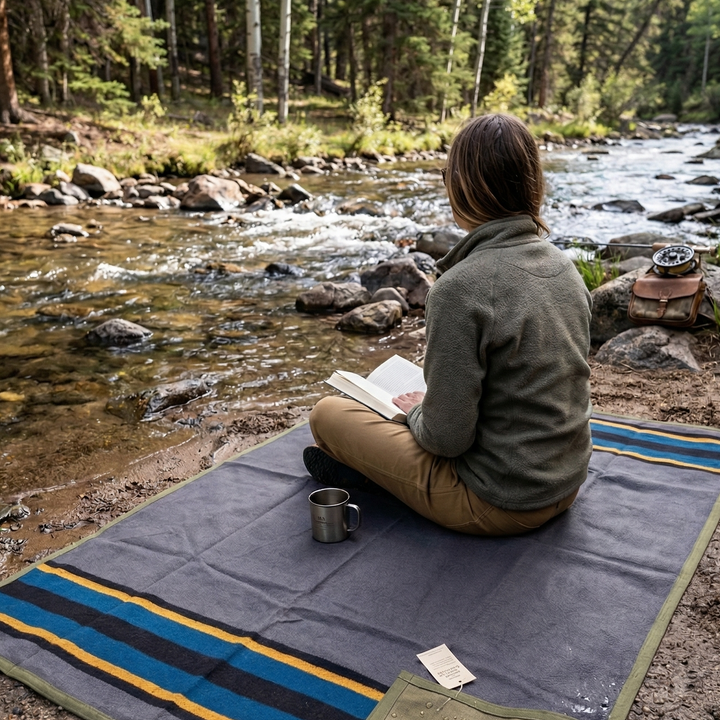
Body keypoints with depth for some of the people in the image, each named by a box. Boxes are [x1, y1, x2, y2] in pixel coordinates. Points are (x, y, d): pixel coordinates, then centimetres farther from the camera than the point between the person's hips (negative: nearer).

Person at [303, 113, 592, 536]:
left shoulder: (460, 288, -27)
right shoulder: (565, 267, -2)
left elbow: (447, 438, -24)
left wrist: (417, 410, -1)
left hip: (499, 503, -7)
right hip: (567, 482, 8)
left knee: (328, 413, 4)